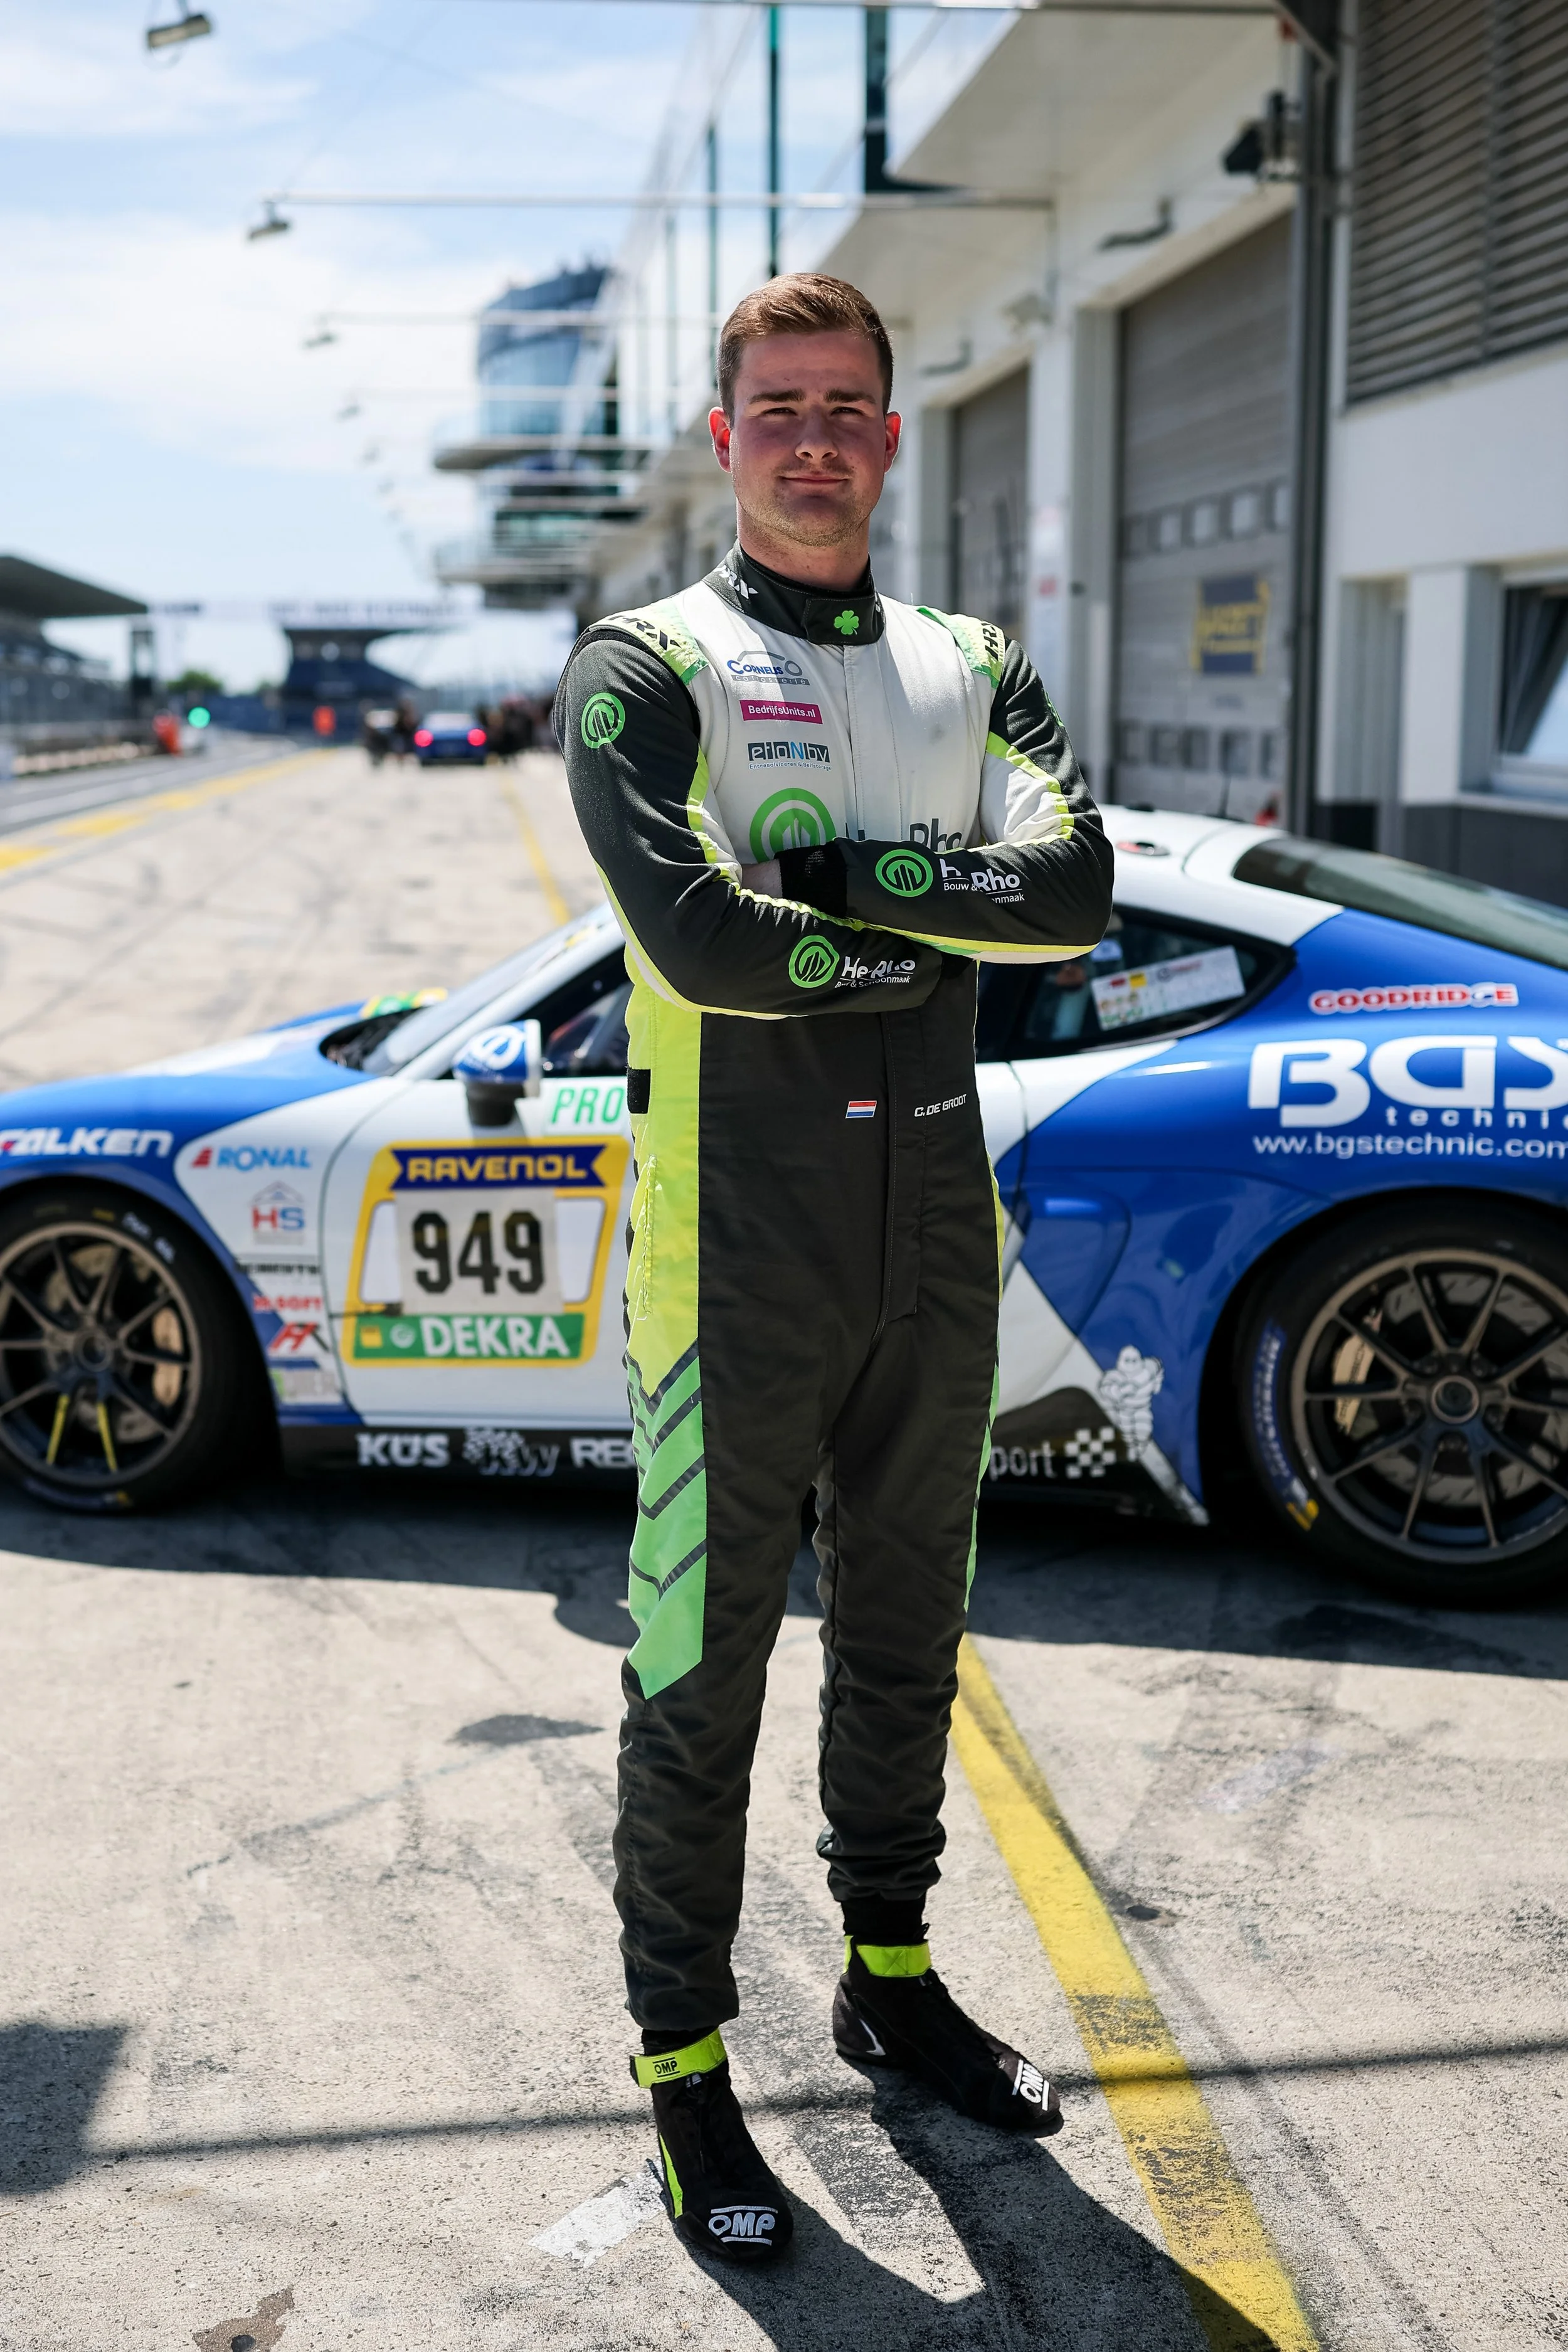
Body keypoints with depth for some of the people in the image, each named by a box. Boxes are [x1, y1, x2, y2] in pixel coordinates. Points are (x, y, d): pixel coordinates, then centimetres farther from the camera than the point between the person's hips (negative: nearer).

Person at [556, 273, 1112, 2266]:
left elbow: (1078, 887, -7)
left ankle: (891, 1976, 36)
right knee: (700, 1672, 3)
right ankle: (683, 2061, 18)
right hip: (736, 1248, -5)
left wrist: (829, 864, -16)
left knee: (907, 1642, 17)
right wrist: (940, 937, -9)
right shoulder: (645, 671, -3)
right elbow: (701, 939, -19)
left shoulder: (973, 670, 11)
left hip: (936, 1237, 5)